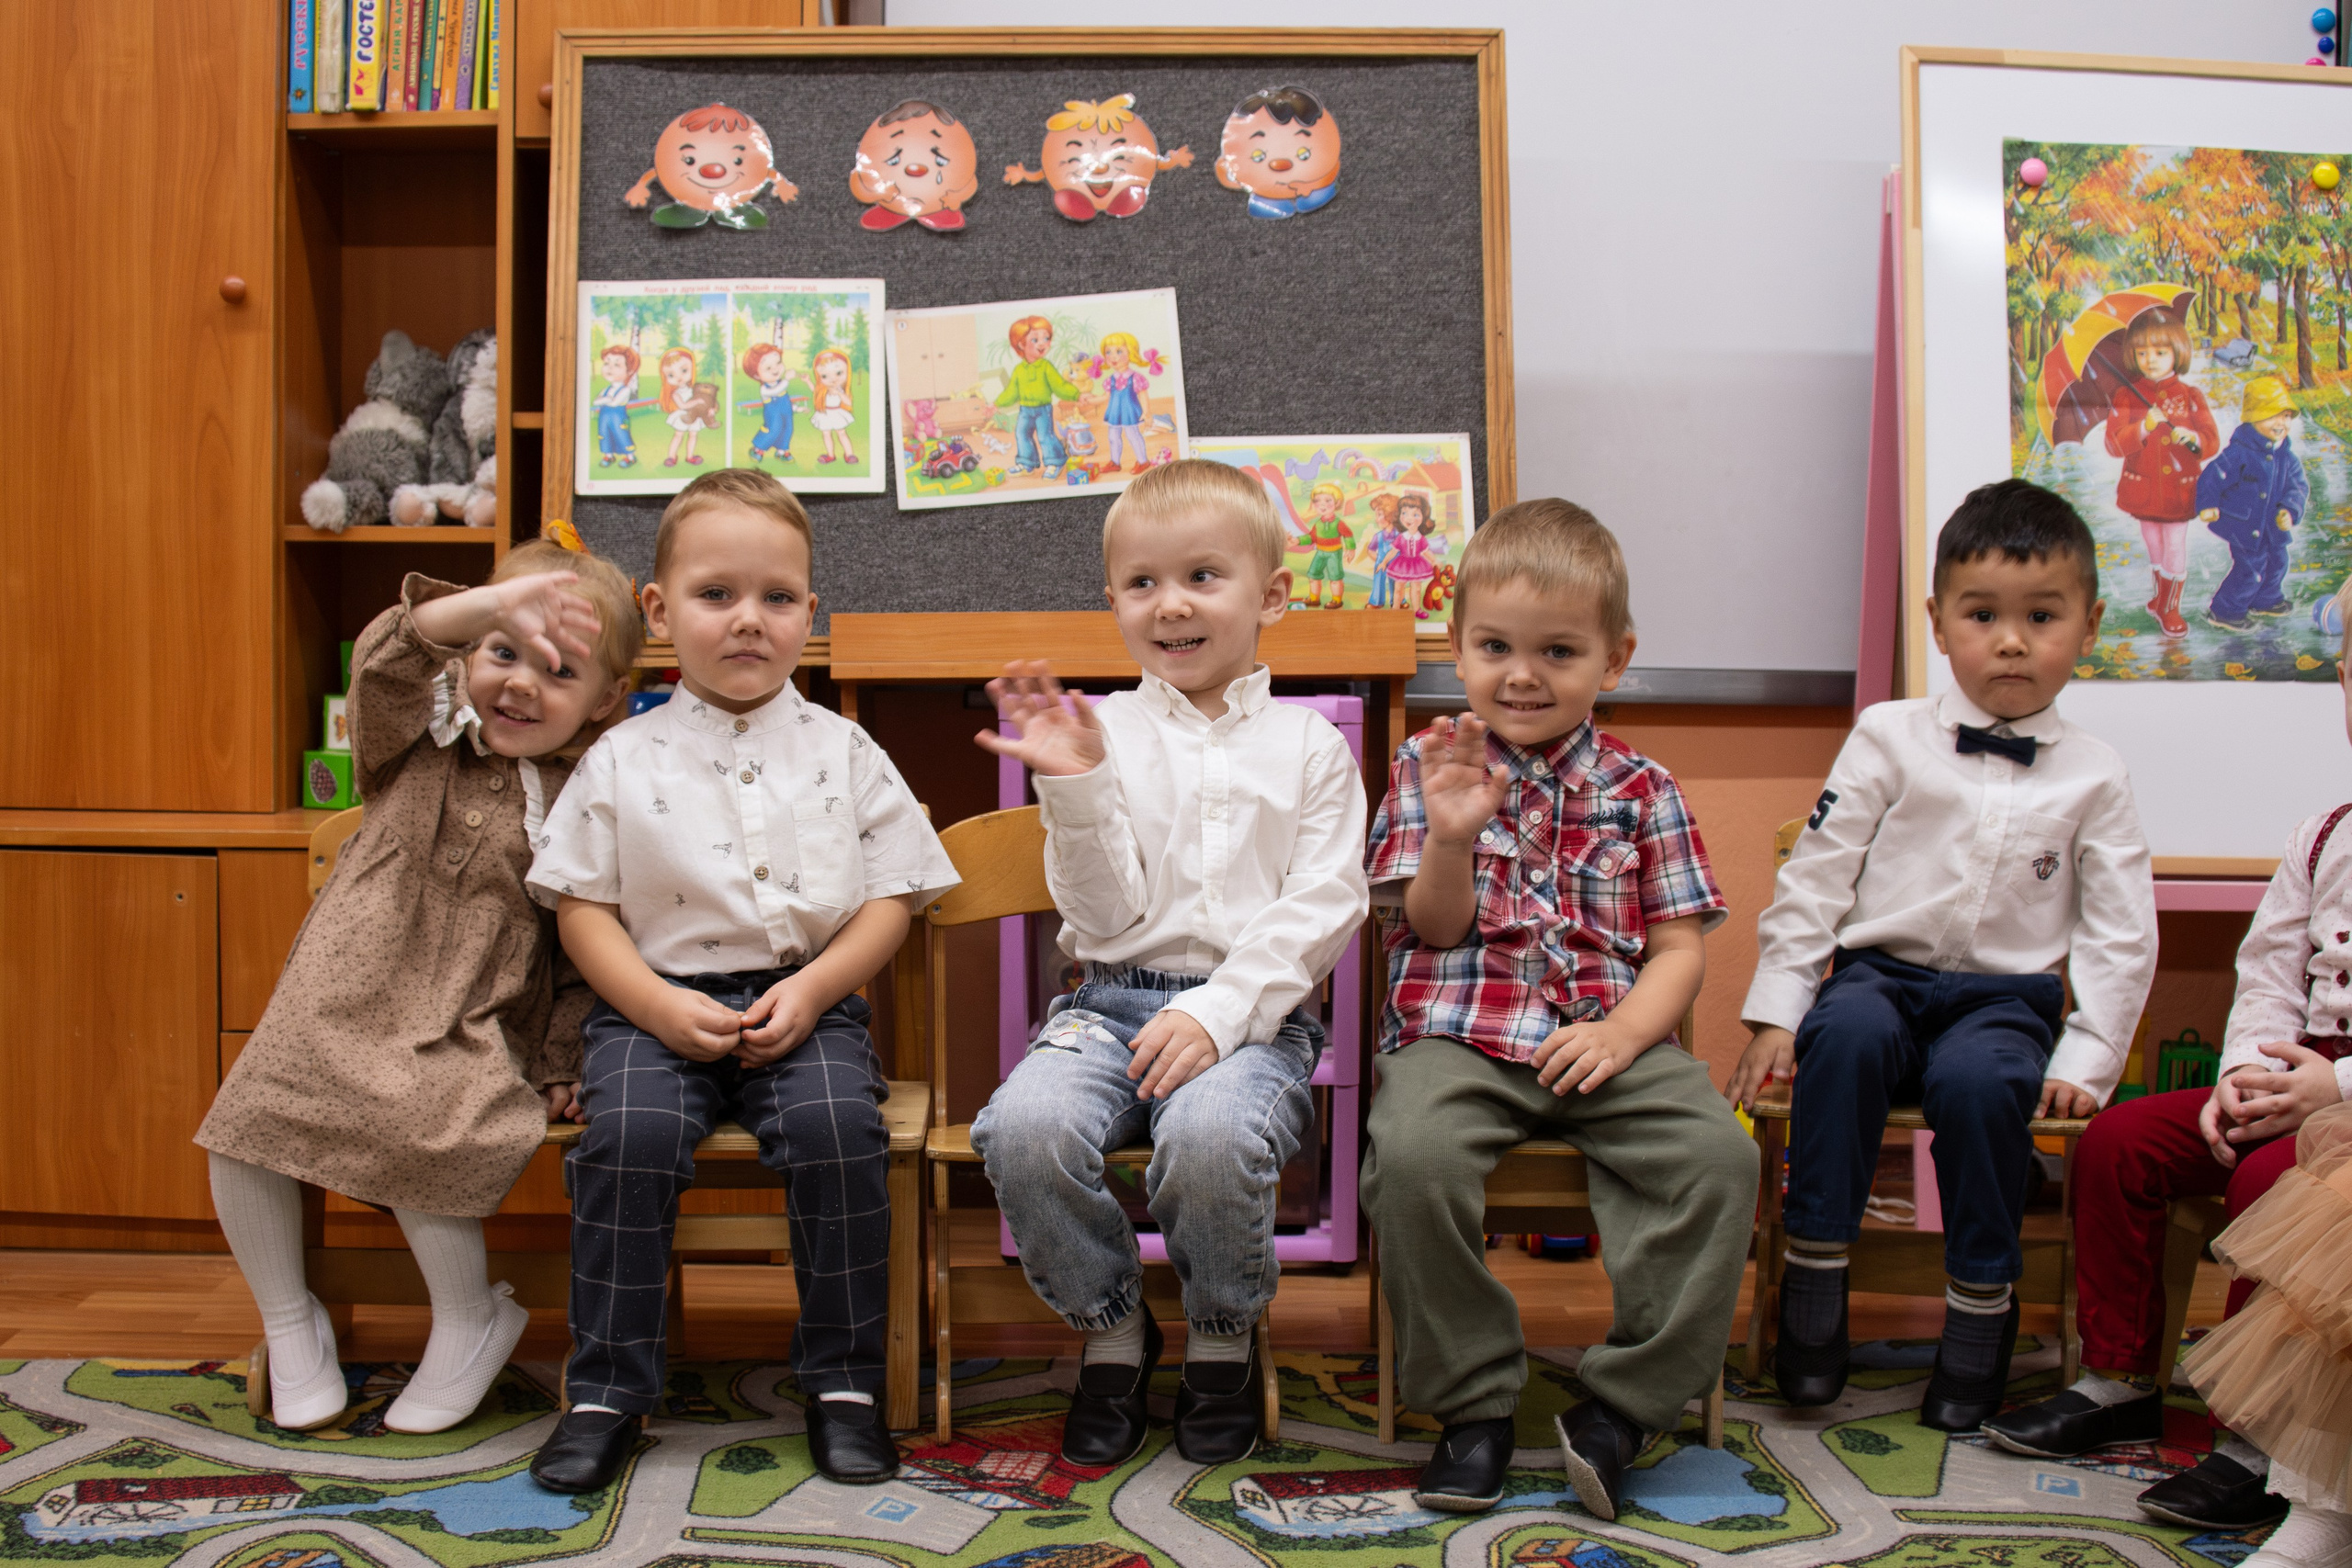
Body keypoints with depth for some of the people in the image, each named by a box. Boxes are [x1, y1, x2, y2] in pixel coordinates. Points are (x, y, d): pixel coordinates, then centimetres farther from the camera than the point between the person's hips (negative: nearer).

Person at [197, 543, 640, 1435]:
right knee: (244, 1130, -13)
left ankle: (470, 1322, -1)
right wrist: (489, 604, -35)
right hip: (338, 1009, 3)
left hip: (468, 1035, -3)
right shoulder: (422, 739, 4)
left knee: (419, 1142, -28)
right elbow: (384, 660, -18)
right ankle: (289, 1324, 12)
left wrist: (559, 1066, -2)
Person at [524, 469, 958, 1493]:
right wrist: (658, 1003, -12)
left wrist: (810, 988, -11)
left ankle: (843, 1382, -11)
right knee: (630, 1134, -27)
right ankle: (608, 1390, -10)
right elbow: (583, 907, 4)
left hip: (806, 999, 0)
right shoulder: (622, 759, 6)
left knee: (837, 1128, -28)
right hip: (659, 1002, 0)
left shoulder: (842, 753, 7)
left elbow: (891, 898, 5)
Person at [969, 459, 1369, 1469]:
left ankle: (1222, 1340, -1)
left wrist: (1218, 1011, -15)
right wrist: (1074, 786, -13)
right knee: (1023, 1128, -29)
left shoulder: (1306, 746, 9)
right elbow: (1106, 916, 2)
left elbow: (1318, 912, -1)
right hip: (1115, 1000, 2)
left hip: (1257, 1013, -1)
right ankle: (1111, 1329, 1)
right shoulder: (1106, 735, 9)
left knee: (1210, 1136, -35)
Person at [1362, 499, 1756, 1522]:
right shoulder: (1430, 766, 9)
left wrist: (1623, 1033, -11)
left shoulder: (1638, 788, 12)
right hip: (1457, 1034, -1)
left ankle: (1623, 1404, -12)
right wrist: (1452, 839, -17)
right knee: (1413, 1154, -31)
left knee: (1717, 1156, -24)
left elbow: (1679, 947, 8)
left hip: (1604, 1038, 2)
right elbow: (1434, 928, 3)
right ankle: (1475, 1404, -13)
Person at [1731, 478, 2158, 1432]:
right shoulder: (1890, 739, 5)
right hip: (1882, 972, 0)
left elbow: (2121, 933, 7)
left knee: (1979, 1077, -34)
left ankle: (1981, 1306, -15)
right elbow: (1814, 877, 3)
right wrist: (1774, 1012, -4)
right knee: (1847, 1032, -35)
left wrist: (2085, 1059, -4)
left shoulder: (2093, 776, 7)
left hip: (2004, 996, 0)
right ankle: (1815, 1274, -23)